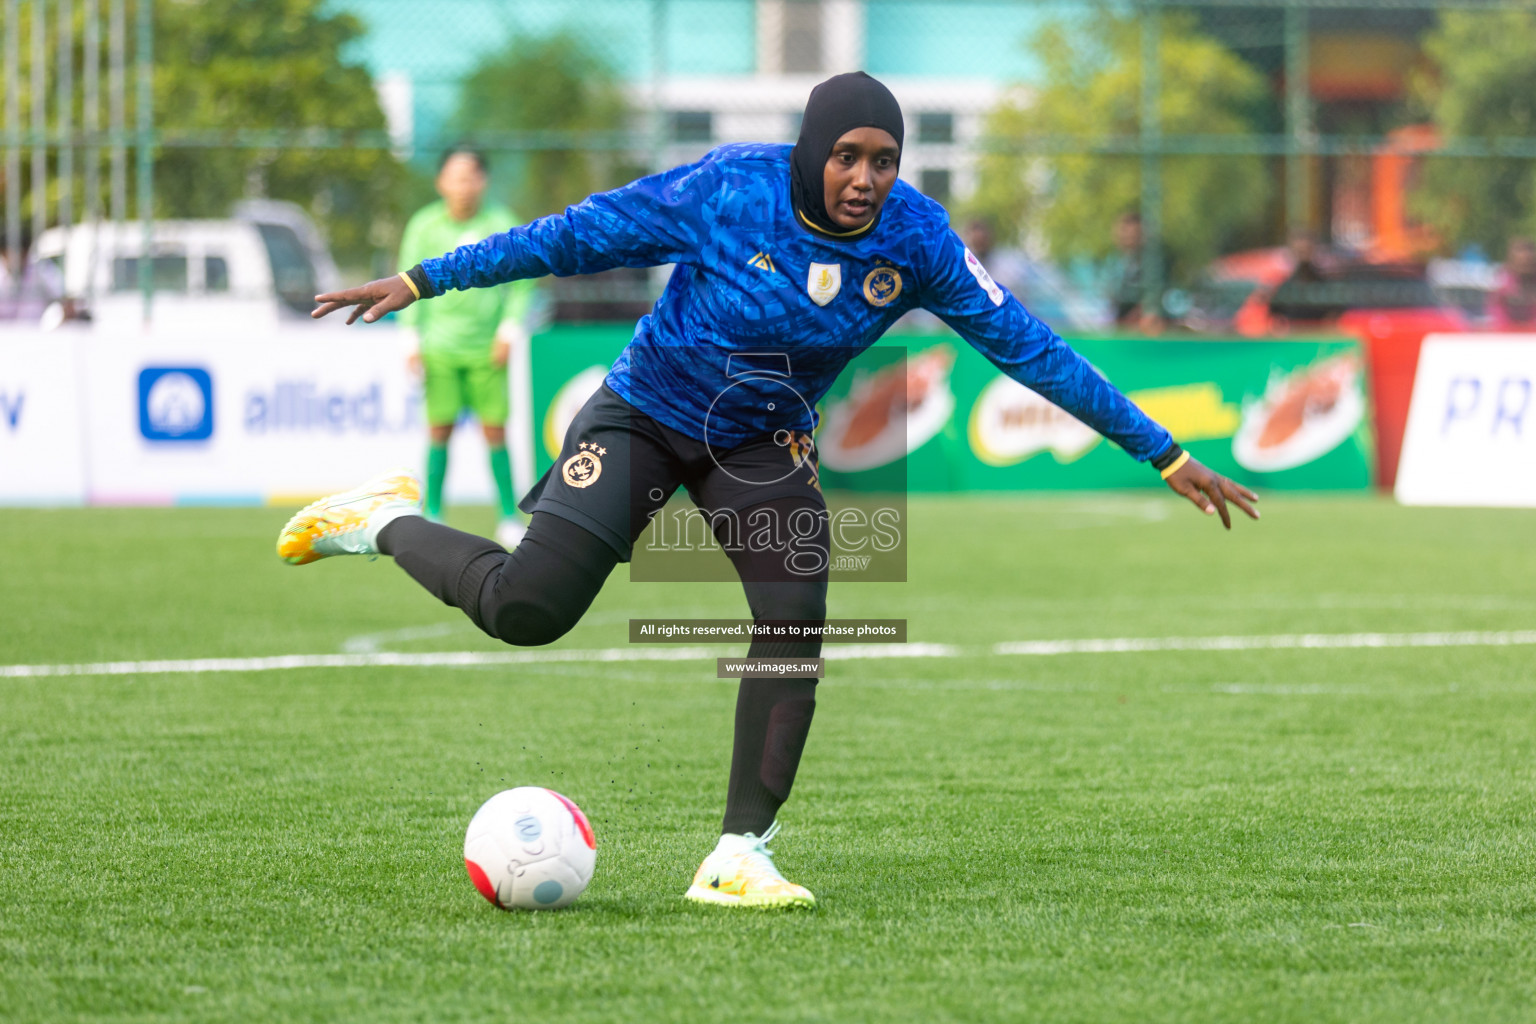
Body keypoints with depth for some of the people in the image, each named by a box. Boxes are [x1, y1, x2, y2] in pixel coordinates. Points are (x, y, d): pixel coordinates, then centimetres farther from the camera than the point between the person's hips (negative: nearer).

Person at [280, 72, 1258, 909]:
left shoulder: (917, 237, -17)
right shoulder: (729, 191, -26)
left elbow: (1025, 344, -11)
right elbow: (580, 235, -16)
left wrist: (1166, 456, -10)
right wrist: (422, 282, -14)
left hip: (763, 443, 4)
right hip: (645, 415, -4)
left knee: (795, 629, -13)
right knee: (528, 608, -18)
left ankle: (738, 856, -1)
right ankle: (388, 524, 12)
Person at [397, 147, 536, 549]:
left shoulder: (501, 224, 1)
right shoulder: (424, 226, 1)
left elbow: (520, 284, 7)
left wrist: (509, 333, -3)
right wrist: (412, 341, 2)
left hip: (486, 349, 0)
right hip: (440, 347, 0)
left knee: (495, 431, -2)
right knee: (439, 430, 0)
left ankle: (509, 520, 5)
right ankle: (432, 517, 9)